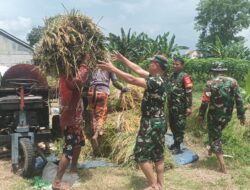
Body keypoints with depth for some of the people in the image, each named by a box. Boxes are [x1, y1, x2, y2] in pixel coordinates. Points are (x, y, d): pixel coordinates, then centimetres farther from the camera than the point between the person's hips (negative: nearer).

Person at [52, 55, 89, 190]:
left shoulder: (68, 76, 5)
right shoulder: (67, 79, -24)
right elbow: (79, 80, -40)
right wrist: (85, 63, -27)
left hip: (74, 119, 10)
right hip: (70, 121, -10)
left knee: (79, 143, 26)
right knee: (68, 151, -6)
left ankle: (74, 168, 44)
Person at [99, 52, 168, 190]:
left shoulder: (156, 82, -22)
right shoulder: (156, 78, 6)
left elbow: (132, 80, -28)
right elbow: (138, 69, 14)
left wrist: (112, 69, -25)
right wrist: (122, 59, 16)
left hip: (151, 123, -9)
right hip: (158, 122, 9)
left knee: (141, 154, 0)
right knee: (158, 154, 15)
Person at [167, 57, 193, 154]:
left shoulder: (185, 76, -12)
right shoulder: (172, 75, 11)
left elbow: (189, 93, -16)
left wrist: (189, 107, -19)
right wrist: (168, 103, 20)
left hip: (180, 106, -8)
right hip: (171, 105, 8)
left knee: (179, 126, 0)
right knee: (172, 125, 16)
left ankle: (178, 146, 8)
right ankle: (175, 142, 30)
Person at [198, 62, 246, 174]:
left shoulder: (210, 84, -12)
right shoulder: (233, 82, -2)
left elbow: (205, 102, -14)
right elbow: (239, 100, -3)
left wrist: (201, 115, -3)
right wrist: (241, 115, 4)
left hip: (214, 115, -4)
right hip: (227, 115, 4)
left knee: (215, 138, 5)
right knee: (216, 133, 30)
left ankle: (222, 167, 0)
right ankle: (211, 150, 49)